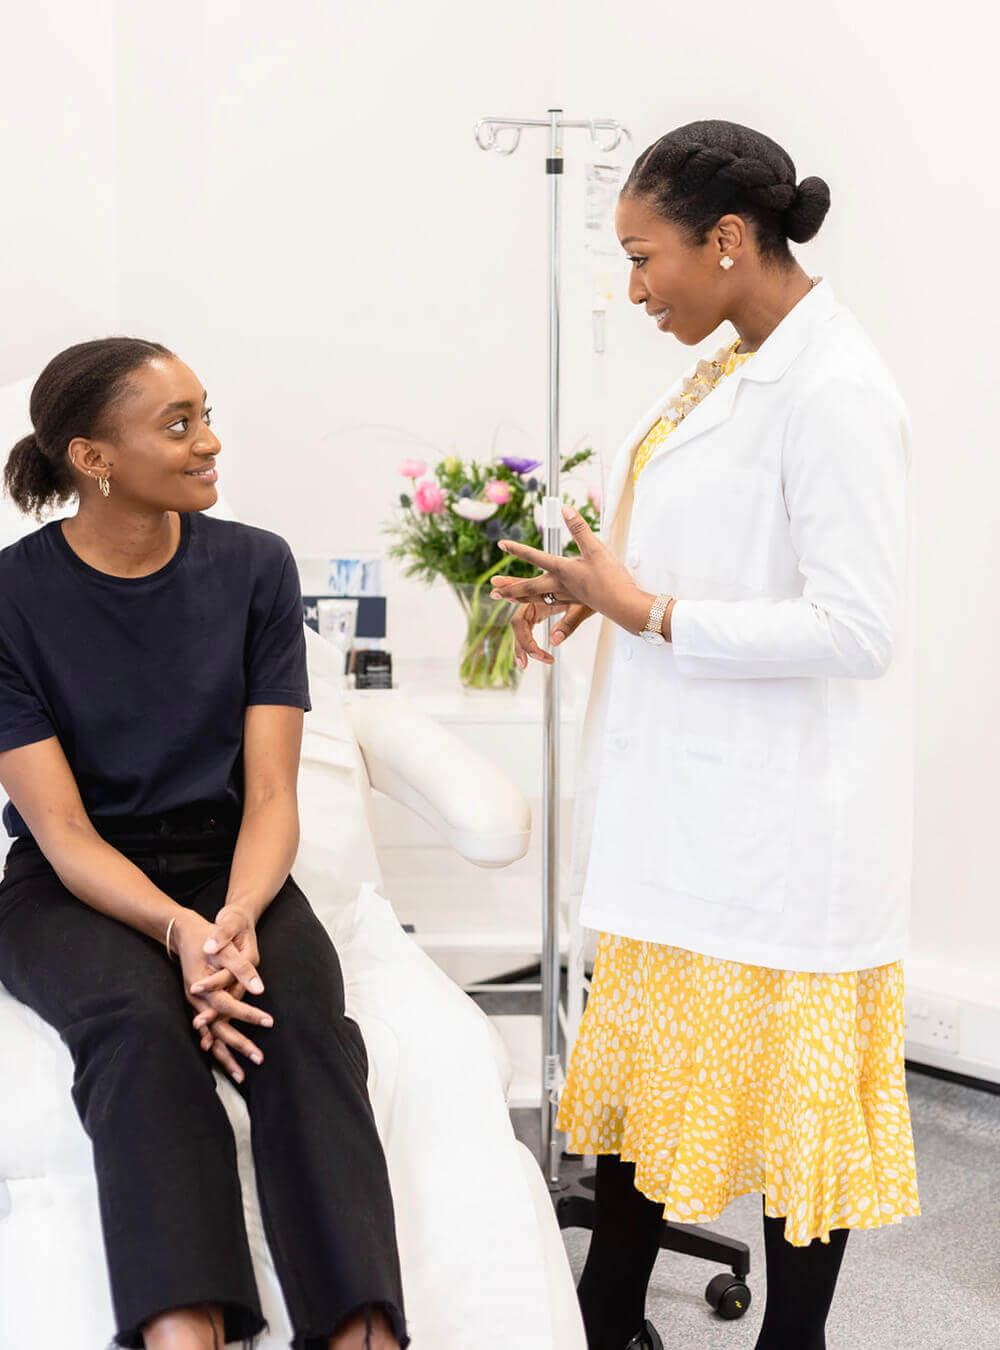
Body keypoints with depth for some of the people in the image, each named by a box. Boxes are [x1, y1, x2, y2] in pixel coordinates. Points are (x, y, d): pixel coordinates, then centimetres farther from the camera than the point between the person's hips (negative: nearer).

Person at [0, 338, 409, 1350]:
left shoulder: (253, 566, 1)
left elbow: (270, 794, -2)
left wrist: (238, 916, -23)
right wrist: (179, 930, -29)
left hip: (226, 863, 2)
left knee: (303, 1010, -30)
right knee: (141, 1022, -34)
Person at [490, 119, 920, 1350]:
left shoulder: (835, 393, -19)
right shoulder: (731, 366, 8)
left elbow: (859, 627, -23)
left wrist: (650, 612, -19)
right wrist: (594, 583, 4)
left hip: (780, 822, -9)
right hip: (686, 796, 9)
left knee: (786, 1082, 8)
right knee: (644, 1054, 18)